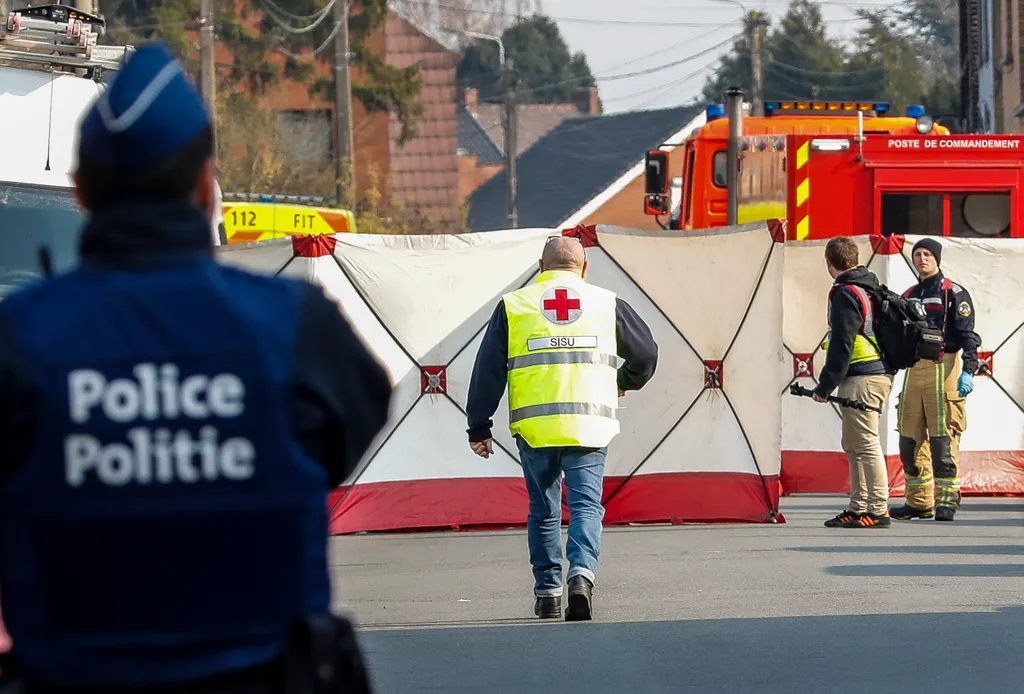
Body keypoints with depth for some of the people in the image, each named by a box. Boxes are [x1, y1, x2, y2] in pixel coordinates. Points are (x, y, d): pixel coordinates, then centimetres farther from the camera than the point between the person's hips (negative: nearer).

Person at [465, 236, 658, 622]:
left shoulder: (513, 306, 9)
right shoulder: (607, 304, 10)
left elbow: (488, 372, 5)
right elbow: (646, 353, 17)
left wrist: (478, 427, 10)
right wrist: (625, 383, 38)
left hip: (534, 428, 1)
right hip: (589, 427, -1)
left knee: (543, 511, 13)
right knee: (586, 506, 0)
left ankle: (547, 593, 16)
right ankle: (582, 573, -23)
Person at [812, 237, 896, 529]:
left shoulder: (845, 294, -13)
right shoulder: (873, 287, 16)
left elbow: (842, 345, -18)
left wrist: (825, 386, -13)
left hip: (861, 380, -10)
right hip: (882, 372, 10)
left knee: (866, 444, -8)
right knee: (854, 445, 16)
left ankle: (878, 510, -9)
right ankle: (858, 508, 20)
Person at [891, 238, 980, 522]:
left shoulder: (953, 293, 0)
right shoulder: (908, 297, 19)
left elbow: (968, 334, -7)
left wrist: (968, 371, -18)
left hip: (943, 368, -6)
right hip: (914, 369, 7)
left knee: (943, 439, -9)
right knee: (910, 439, 5)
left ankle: (946, 501, -6)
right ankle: (919, 501, 11)